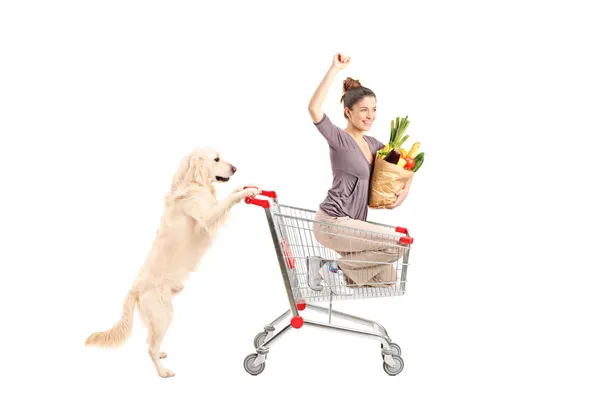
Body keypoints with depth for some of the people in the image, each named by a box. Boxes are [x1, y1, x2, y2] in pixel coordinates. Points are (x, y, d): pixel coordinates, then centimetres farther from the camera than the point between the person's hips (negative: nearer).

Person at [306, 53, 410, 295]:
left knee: (388, 279, 11)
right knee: (397, 246, -18)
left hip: (351, 225, 9)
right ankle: (335, 266, -5)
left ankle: (326, 265, 14)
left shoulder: (372, 144, 11)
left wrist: (405, 189, 3)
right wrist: (334, 69, -30)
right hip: (332, 223, -8)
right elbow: (314, 108, -30)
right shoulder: (339, 139, -12)